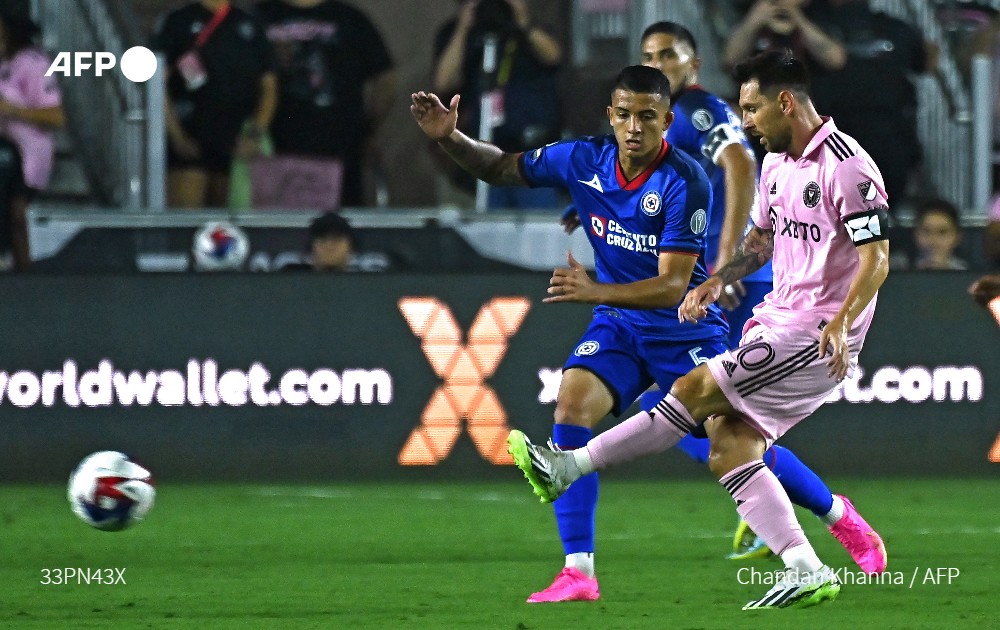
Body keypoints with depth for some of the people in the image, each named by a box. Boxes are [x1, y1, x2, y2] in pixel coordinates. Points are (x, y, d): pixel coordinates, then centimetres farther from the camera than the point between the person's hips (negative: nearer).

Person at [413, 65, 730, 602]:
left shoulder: (685, 182, -23)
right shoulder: (585, 161, -9)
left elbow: (673, 286, -27)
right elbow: (501, 168, 7)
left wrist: (595, 291, -40)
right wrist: (450, 138, -12)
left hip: (685, 328, -4)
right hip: (618, 326, 4)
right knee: (573, 400, -22)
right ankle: (578, 572, -23)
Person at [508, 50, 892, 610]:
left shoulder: (847, 166, -16)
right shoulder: (777, 163, 13)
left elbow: (876, 259, -18)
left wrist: (838, 326, -31)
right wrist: (718, 282, 10)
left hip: (816, 337, -10)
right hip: (779, 323, 10)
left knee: (697, 389, -14)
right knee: (729, 447, -2)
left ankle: (568, 467, -10)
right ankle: (807, 573, -5)